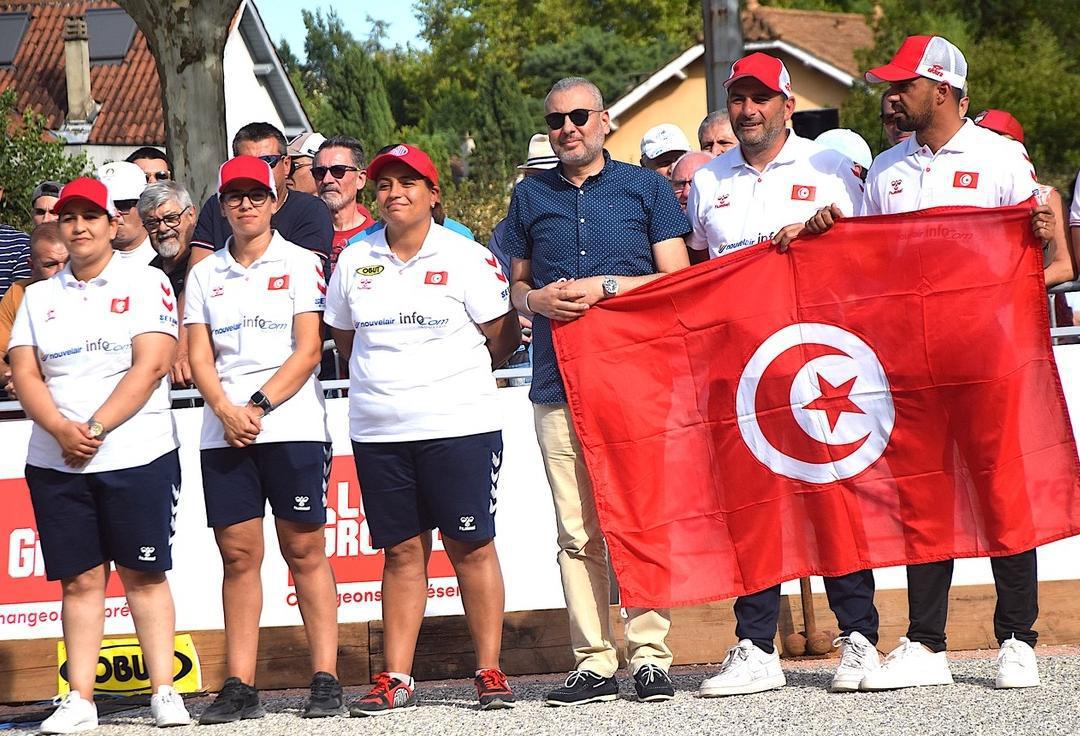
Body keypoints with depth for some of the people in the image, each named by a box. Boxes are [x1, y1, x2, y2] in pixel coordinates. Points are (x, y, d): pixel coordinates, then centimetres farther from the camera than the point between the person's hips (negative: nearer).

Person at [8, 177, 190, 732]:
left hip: (137, 455, -3)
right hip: (55, 461, 3)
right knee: (80, 579, 3)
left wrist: (96, 427, -16)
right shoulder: (39, 297, 14)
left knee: (143, 575, -2)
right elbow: (25, 375, 5)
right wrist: (62, 430, -13)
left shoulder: (146, 284, 2)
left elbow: (150, 367, -8)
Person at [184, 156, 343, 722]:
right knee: (238, 553, 1)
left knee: (304, 550, -3)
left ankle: (326, 680, -2)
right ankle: (239, 688, 2)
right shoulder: (205, 274, 14)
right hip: (224, 434, 3)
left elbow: (309, 349, -4)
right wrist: (226, 410, -10)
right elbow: (199, 357, 8)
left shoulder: (300, 264, 4)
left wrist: (259, 405, -12)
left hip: (292, 425, -3)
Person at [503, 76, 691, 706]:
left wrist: (605, 286, -8)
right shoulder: (530, 197, 17)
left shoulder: (646, 188, 8)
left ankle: (649, 654, -2)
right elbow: (516, 284, 24)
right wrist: (537, 300, 1)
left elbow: (676, 279, 4)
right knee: (577, 532, -2)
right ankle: (594, 661, -1)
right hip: (559, 383, 2)